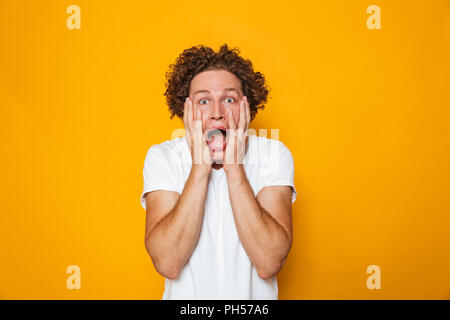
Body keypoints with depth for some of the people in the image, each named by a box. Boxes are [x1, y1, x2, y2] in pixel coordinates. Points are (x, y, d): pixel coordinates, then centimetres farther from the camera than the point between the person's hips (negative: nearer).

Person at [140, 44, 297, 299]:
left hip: (254, 296, 0)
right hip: (185, 297, 0)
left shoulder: (274, 155, -8)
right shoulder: (161, 157, -7)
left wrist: (234, 166, -20)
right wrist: (200, 166, -20)